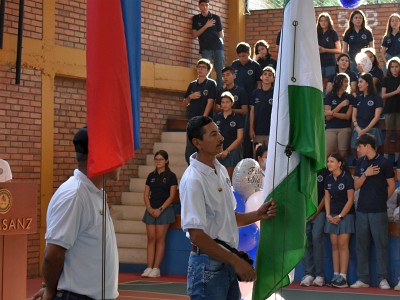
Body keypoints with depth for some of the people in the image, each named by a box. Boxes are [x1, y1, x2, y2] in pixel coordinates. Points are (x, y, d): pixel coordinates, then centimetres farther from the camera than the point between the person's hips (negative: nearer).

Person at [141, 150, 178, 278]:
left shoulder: (171, 176, -1)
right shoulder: (151, 176, 11)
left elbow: (172, 196, -6)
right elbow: (146, 194, 10)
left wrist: (160, 209, -13)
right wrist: (149, 208, -5)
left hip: (164, 210, -4)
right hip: (151, 210, 4)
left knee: (160, 239, -4)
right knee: (151, 238, 1)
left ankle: (156, 268, -2)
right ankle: (149, 267, 1)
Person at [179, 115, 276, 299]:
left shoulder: (221, 171, 11)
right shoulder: (193, 180, -17)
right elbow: (196, 235, -21)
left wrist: (258, 215, 2)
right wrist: (236, 261, -20)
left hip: (227, 262, 8)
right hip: (208, 265, -8)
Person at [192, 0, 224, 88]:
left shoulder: (216, 18, 9)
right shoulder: (196, 18, 11)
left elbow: (221, 34, 14)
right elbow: (195, 35, 3)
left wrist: (221, 44, 2)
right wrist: (206, 26, -7)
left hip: (218, 48, 0)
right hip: (205, 48, 0)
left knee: (220, 71, -8)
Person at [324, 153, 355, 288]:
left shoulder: (347, 178, -9)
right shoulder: (328, 179, 8)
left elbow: (350, 200, -9)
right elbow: (327, 198, 12)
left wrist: (340, 216, -11)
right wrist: (328, 215, -1)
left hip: (345, 215, -6)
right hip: (332, 216, 6)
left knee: (343, 245, -8)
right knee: (334, 245, 3)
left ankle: (343, 277, -9)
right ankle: (336, 275, 5)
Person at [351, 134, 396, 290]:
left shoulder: (383, 163, -5)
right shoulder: (360, 162, 11)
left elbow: (391, 185, 1)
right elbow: (356, 185, 7)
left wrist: (381, 200, 7)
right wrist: (365, 174, -9)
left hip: (378, 211, -5)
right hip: (362, 209, 5)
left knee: (381, 244, -2)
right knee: (361, 244, 6)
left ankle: (383, 278, 2)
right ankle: (363, 278, 12)